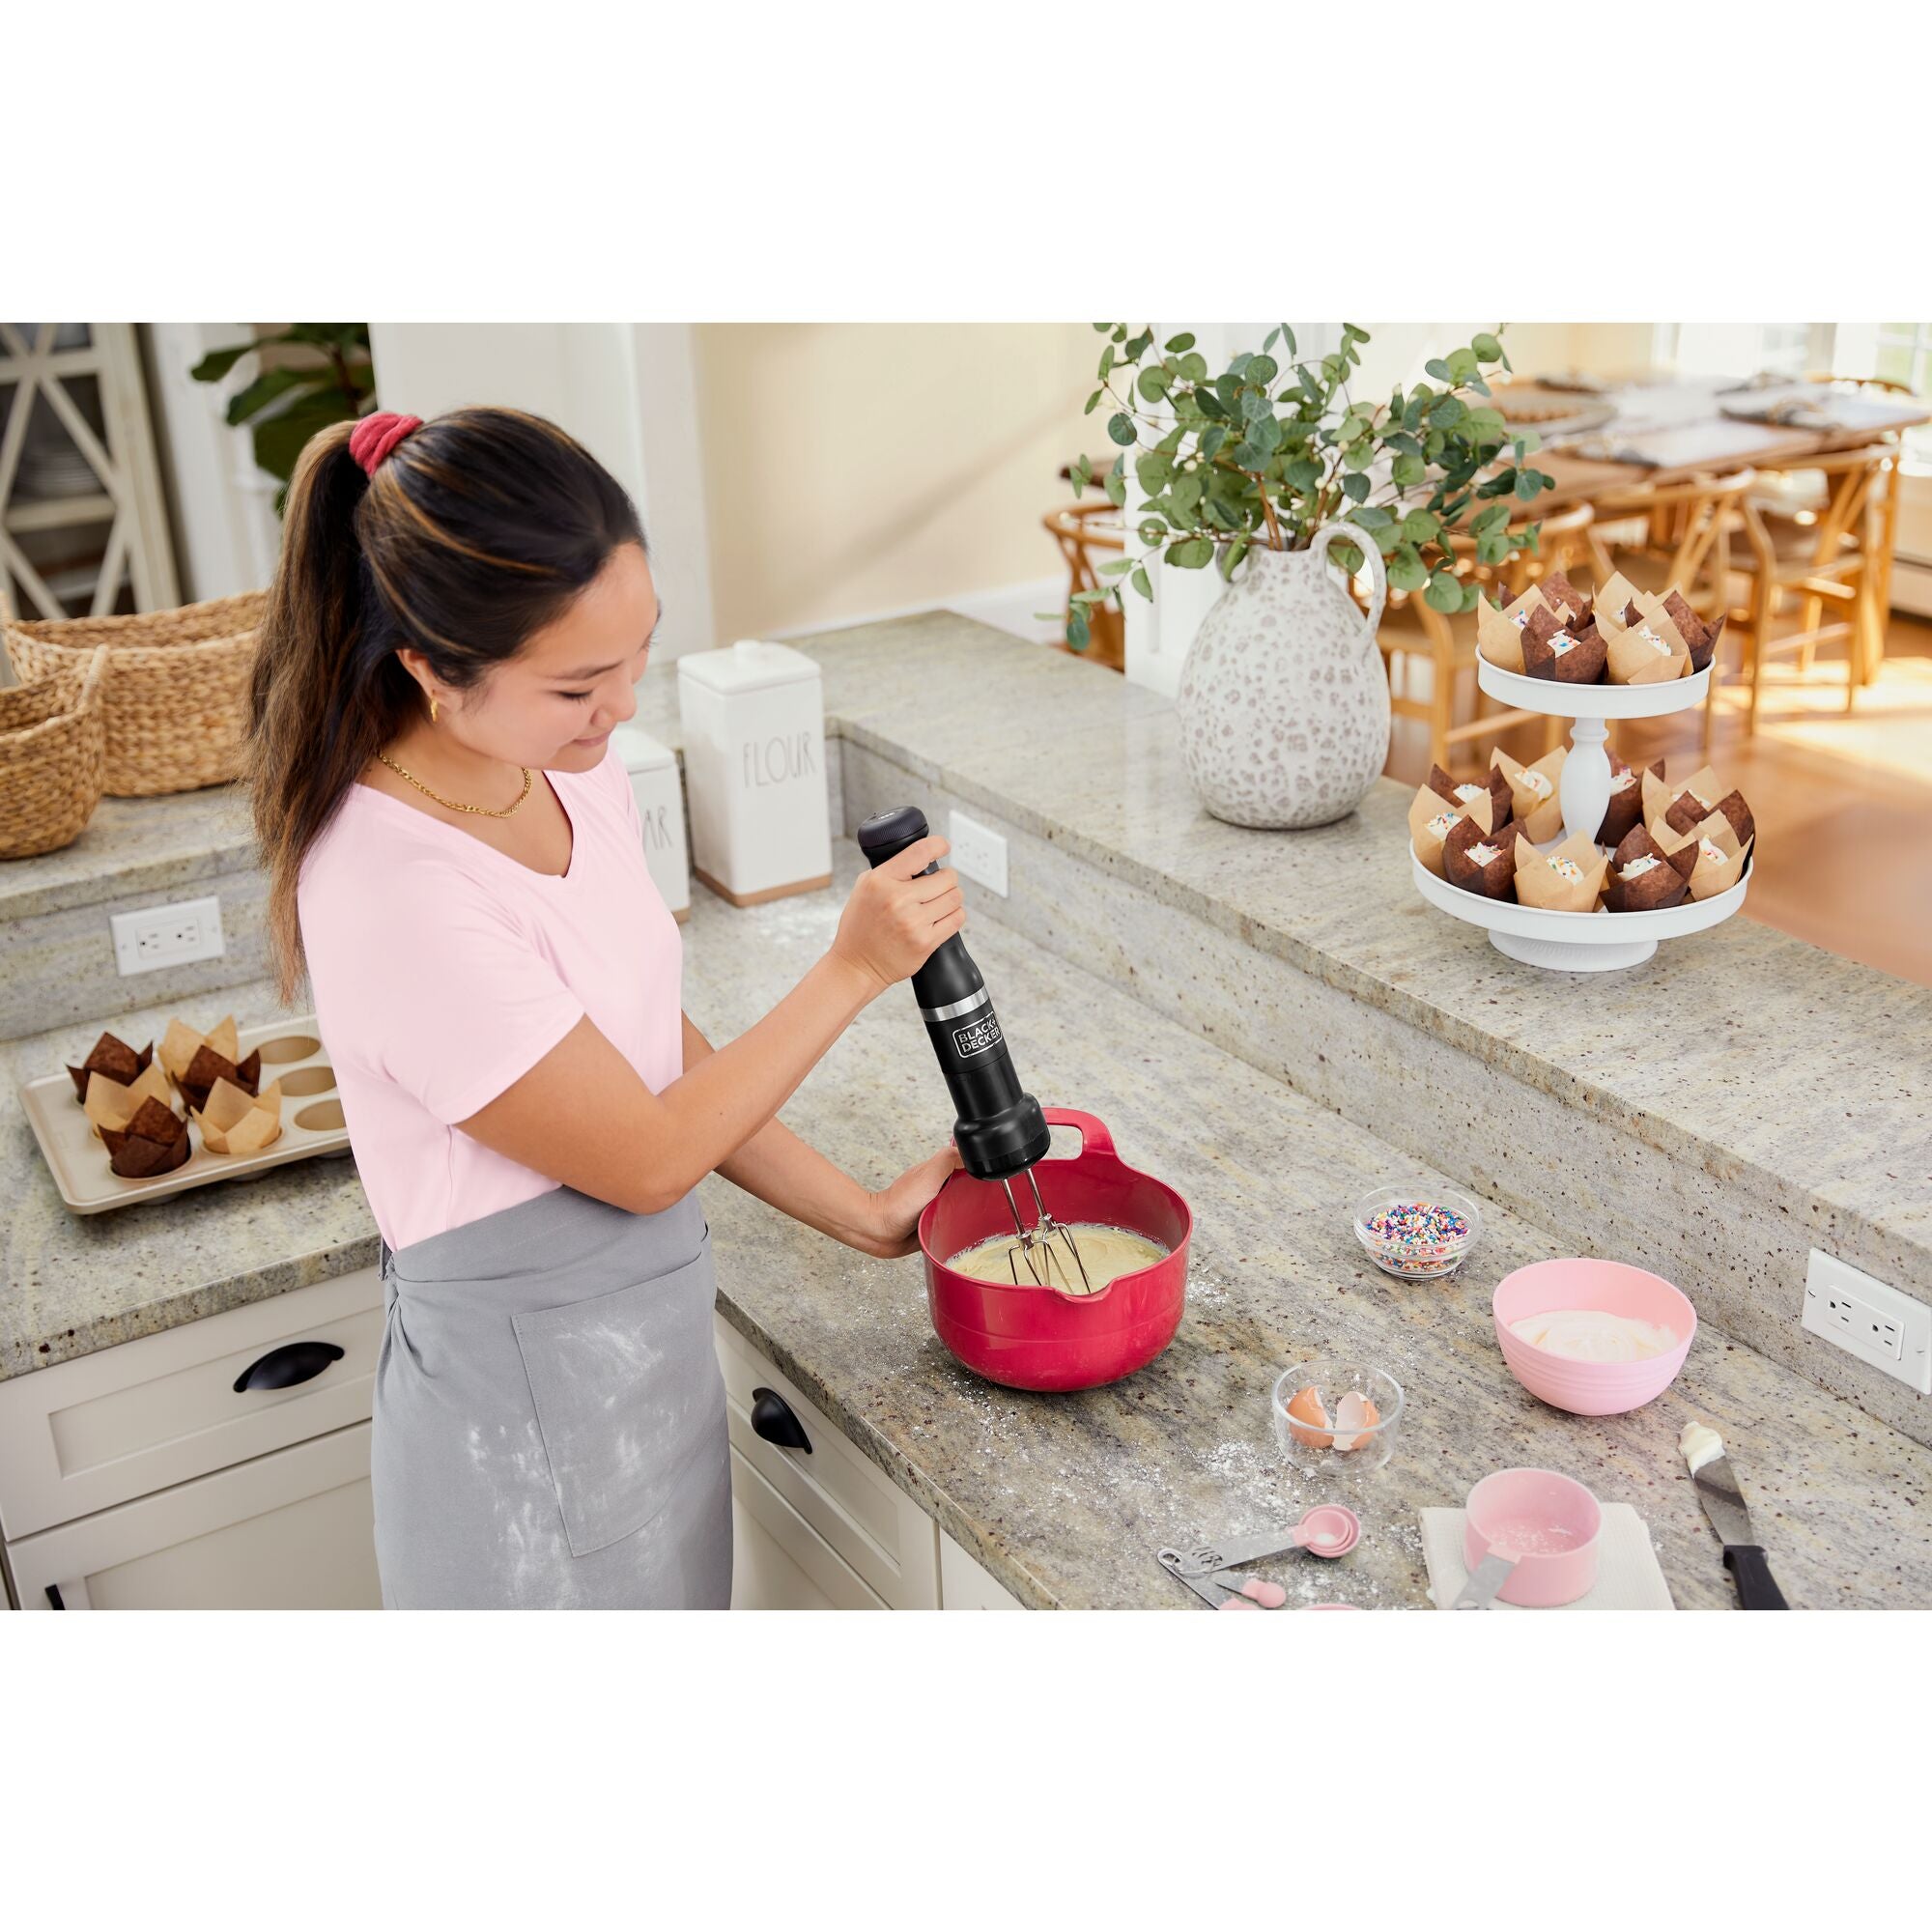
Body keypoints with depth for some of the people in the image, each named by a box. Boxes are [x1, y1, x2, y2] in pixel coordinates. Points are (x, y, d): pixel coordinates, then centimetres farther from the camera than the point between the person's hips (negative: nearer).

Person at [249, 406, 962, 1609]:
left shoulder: (578, 775, -4)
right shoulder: (397, 894, -29)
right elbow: (647, 1158, -20)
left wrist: (863, 1216, 5)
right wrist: (852, 972, -15)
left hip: (645, 1339, 8)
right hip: (533, 1405, -7)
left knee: (678, 1602, 24)